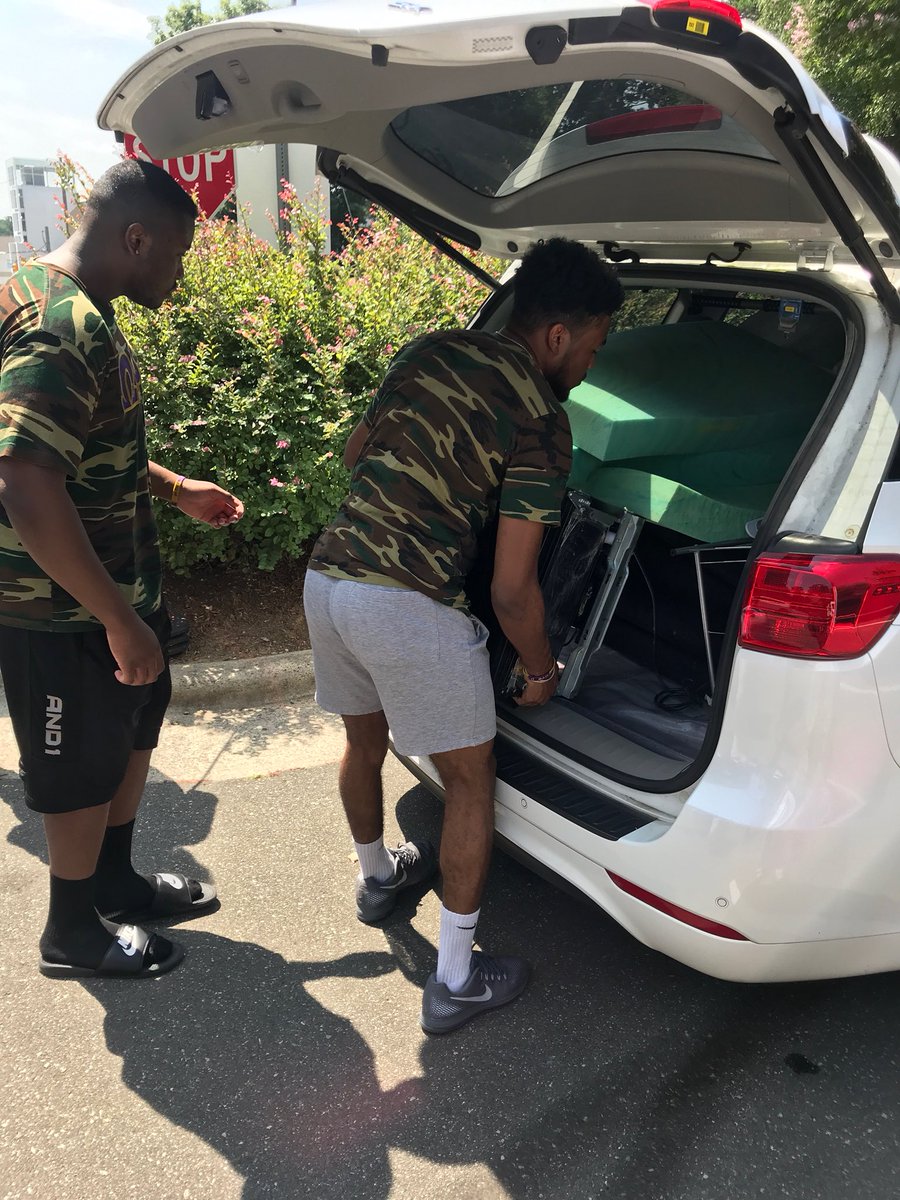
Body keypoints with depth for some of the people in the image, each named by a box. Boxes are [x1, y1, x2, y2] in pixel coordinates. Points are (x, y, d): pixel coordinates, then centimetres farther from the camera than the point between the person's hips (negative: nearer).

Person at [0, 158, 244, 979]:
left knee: (133, 732, 23)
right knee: (84, 768, 8)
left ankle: (115, 881, 44)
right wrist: (121, 621, -29)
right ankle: (73, 933, 32)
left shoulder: (82, 311, 9)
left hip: (115, 587, 10)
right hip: (66, 615, -10)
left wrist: (176, 489, 19)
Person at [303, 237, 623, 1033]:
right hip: (411, 606, -7)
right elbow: (512, 589, -10)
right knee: (470, 779, 11)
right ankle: (456, 981, 21)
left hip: (328, 574, 8)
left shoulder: (429, 351, 10)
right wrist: (541, 672, 7)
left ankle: (378, 876, 55)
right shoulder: (541, 421, -9)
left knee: (366, 742, 29)